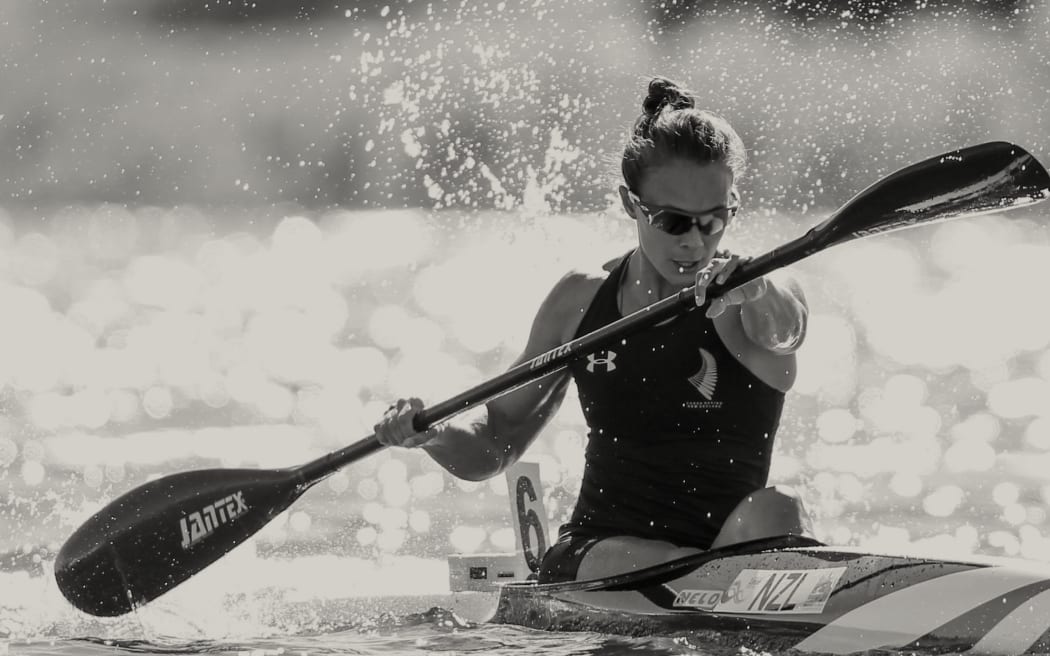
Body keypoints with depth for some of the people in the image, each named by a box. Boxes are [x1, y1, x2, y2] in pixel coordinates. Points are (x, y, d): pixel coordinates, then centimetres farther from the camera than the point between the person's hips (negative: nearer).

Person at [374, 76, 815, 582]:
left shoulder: (765, 299, -1)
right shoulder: (582, 300, 8)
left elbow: (780, 331, -29)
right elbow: (494, 446, 16)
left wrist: (755, 294, -53)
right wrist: (435, 435, -7)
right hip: (589, 558, 1)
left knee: (775, 513, -33)